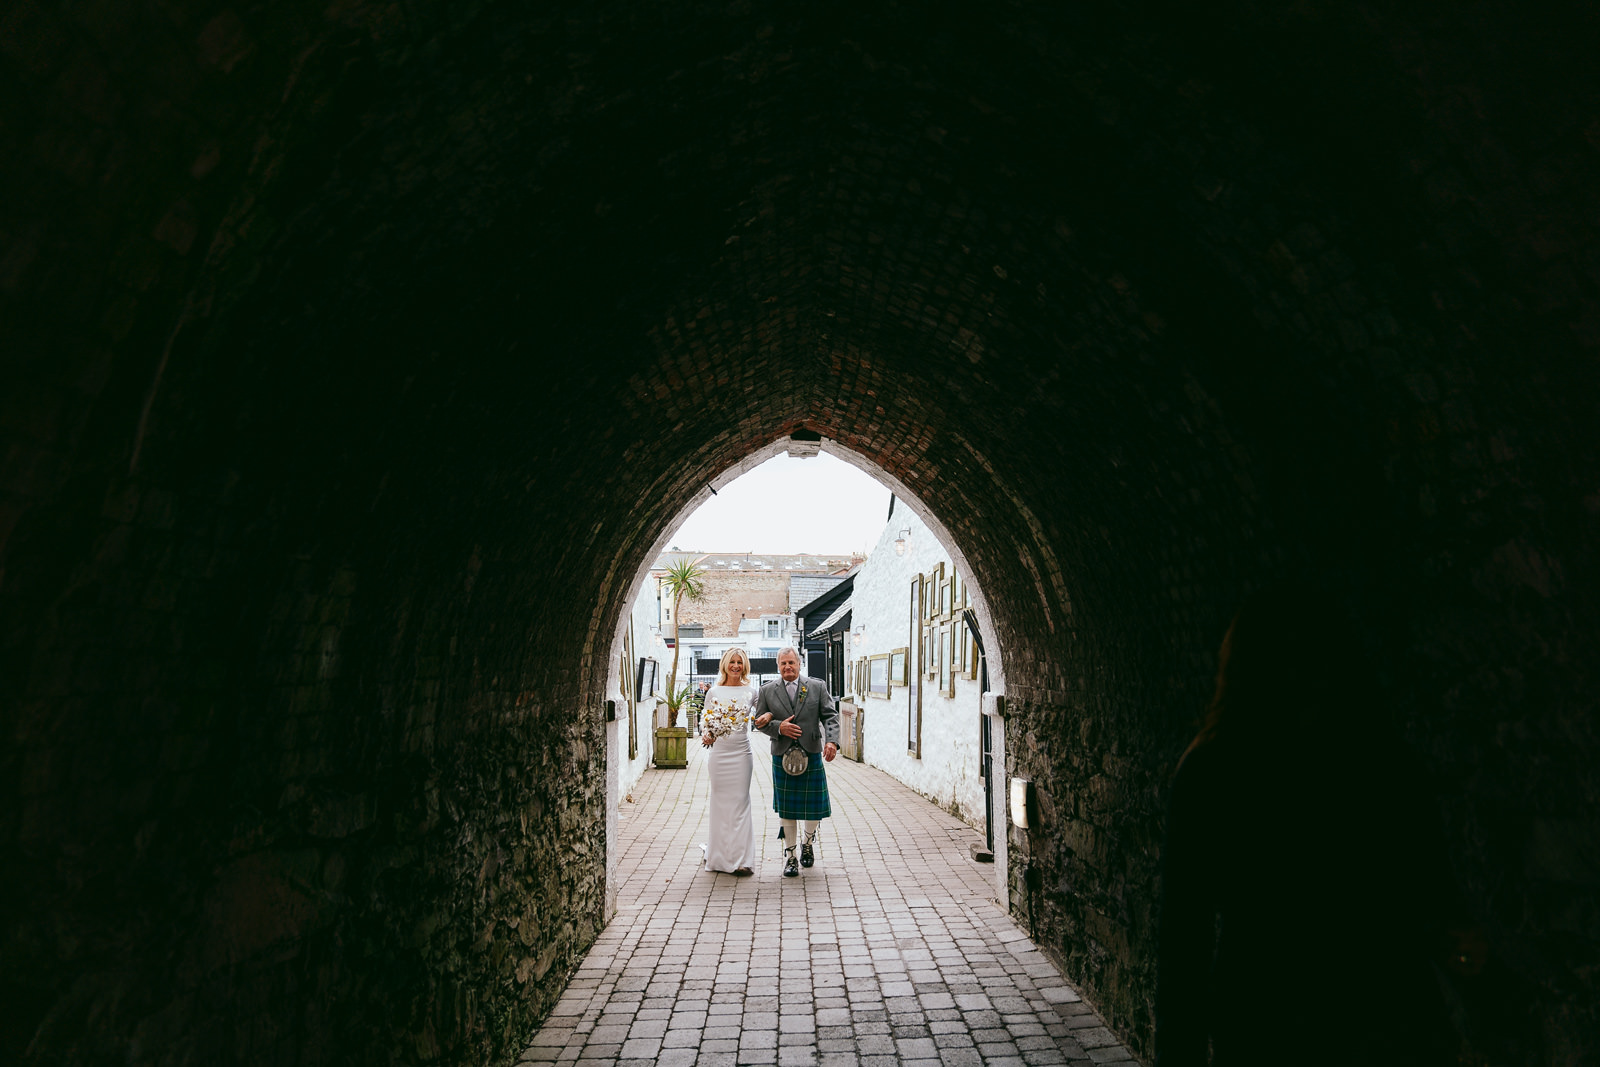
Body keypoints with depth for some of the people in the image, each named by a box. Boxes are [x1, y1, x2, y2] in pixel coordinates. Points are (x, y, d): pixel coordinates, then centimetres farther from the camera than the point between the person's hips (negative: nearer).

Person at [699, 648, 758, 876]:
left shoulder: (750, 692, 5)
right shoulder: (714, 692, 5)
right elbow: (705, 720, 10)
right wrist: (705, 736, -8)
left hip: (741, 753, 0)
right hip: (718, 752, 1)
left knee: (739, 802, 0)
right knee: (720, 802, 6)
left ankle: (740, 859, 4)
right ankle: (719, 854, 17)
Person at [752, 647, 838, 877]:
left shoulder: (818, 686, 4)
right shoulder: (767, 691, 5)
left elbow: (830, 716, 0)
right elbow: (760, 721, 7)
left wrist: (832, 740, -16)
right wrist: (778, 727, -12)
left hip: (811, 755, 0)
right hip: (782, 756, 0)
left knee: (815, 807, 4)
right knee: (786, 809, 4)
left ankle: (808, 841, 34)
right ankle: (790, 856, 19)